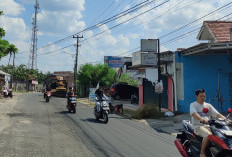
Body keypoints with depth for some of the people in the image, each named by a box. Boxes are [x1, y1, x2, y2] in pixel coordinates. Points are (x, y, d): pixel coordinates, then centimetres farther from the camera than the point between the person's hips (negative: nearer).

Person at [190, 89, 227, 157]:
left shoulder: (208, 105, 18)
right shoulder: (193, 105, 2)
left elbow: (217, 114, 9)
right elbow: (194, 114, -19)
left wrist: (225, 119, -10)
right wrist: (202, 119, -39)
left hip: (208, 126, 5)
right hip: (198, 126, -5)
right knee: (209, 135, -34)